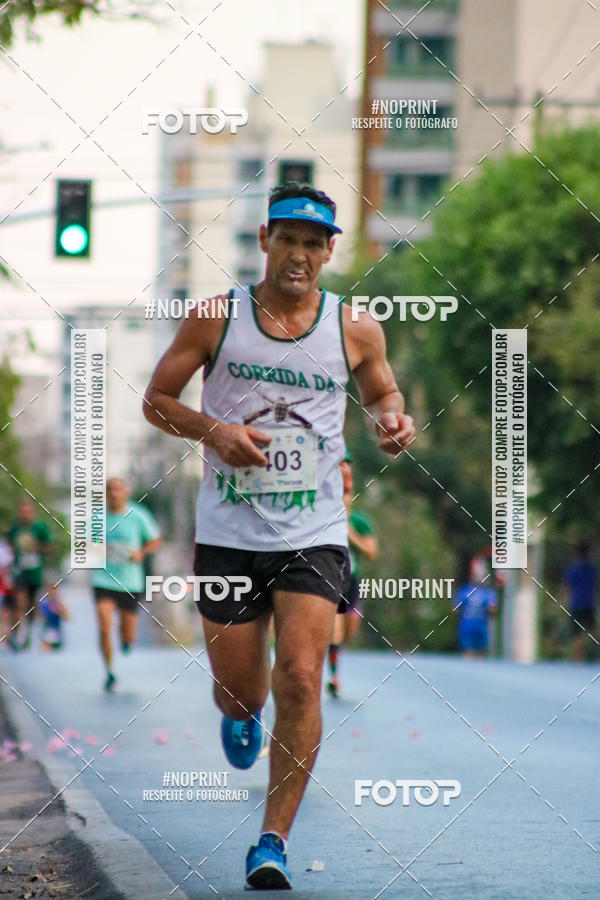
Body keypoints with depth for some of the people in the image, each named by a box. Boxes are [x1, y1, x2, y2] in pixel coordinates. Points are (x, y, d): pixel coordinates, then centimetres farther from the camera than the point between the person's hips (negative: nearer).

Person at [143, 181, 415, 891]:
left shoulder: (355, 329, 1)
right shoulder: (215, 318, -1)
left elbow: (381, 391, 18)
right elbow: (156, 399, 5)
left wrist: (391, 421, -5)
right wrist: (212, 430, -13)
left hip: (313, 533, 0)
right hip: (228, 533, 0)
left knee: (299, 678, -16)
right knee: (238, 690, 7)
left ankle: (273, 841, -6)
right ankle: (241, 717, 48)